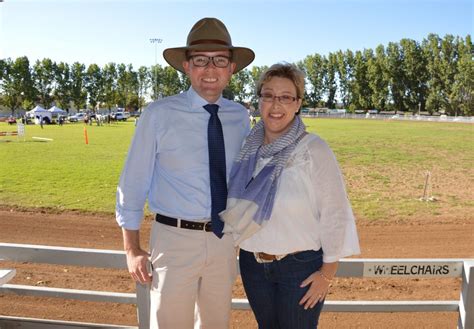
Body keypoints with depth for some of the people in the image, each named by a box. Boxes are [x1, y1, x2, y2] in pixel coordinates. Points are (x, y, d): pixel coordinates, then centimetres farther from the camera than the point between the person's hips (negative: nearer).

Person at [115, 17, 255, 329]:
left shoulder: (240, 116, 0)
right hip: (175, 238, -4)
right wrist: (132, 249, -6)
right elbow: (133, 182, -7)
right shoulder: (159, 115, -12)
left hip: (225, 237, 4)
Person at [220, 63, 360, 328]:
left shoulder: (314, 150, -16)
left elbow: (335, 214, -13)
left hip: (301, 267, -4)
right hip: (253, 264, 5)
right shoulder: (248, 149, -1)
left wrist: (328, 272, -10)